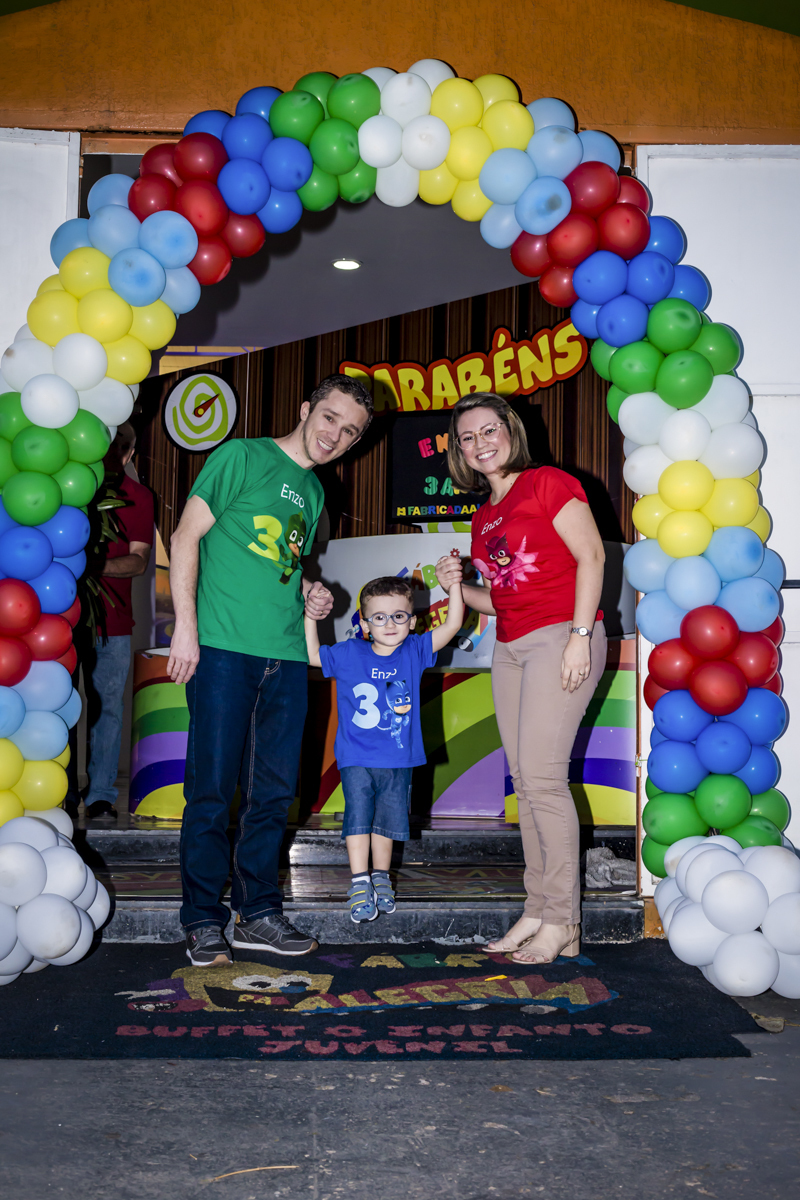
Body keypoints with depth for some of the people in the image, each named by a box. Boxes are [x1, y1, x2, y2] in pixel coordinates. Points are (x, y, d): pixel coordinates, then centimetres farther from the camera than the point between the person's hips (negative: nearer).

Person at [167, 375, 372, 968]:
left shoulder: (314, 492, 20)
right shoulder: (242, 457, 0)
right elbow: (186, 537, -5)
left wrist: (309, 595, 7)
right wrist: (186, 625, -13)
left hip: (286, 655, 7)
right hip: (224, 647, -6)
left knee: (275, 791, 9)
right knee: (213, 789, -2)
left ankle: (258, 912, 21)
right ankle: (204, 921, 10)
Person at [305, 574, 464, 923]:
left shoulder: (414, 651, 0)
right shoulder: (349, 654, -2)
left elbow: (452, 625, -5)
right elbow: (311, 655, 5)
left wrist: (454, 583, -11)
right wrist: (310, 617, -3)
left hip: (398, 761, 2)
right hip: (356, 759, -2)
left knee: (388, 821, 12)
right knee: (358, 817, -8)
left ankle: (381, 879, 28)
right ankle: (359, 885, -1)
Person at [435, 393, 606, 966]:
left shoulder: (548, 482, -2)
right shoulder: (484, 518, 20)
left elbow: (591, 555, -8)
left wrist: (580, 633, -16)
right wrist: (458, 588, 4)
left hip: (561, 636, -8)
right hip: (510, 649, 8)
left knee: (542, 775, -12)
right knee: (525, 781, 6)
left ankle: (561, 922, -4)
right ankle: (537, 911, 12)